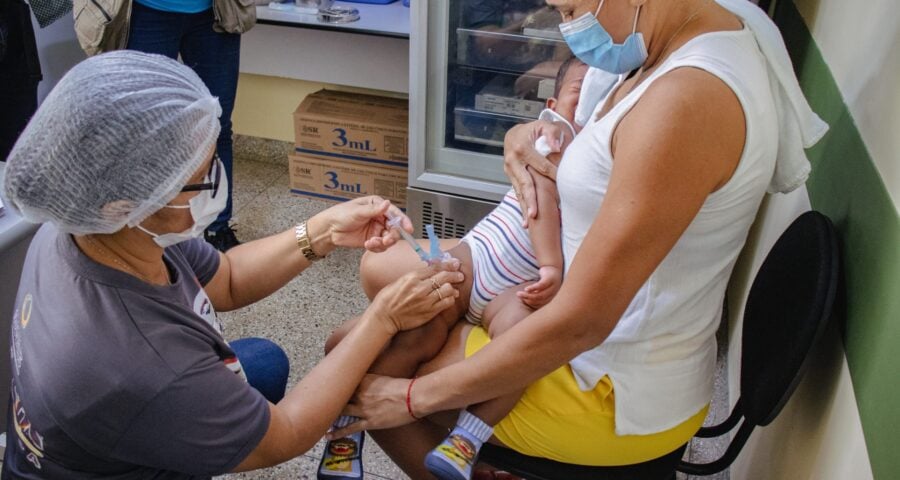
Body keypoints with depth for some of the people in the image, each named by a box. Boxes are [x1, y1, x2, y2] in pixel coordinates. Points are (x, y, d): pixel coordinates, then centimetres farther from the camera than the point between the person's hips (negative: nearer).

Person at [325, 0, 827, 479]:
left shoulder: (687, 100, -31)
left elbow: (579, 323, -29)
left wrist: (414, 397, -18)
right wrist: (530, 133, -7)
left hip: (619, 398, -9)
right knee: (385, 269, 16)